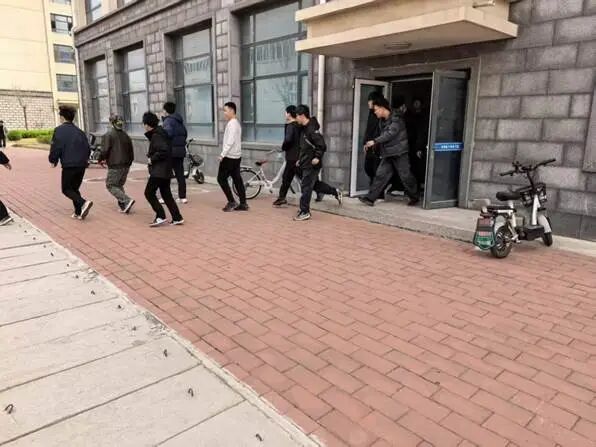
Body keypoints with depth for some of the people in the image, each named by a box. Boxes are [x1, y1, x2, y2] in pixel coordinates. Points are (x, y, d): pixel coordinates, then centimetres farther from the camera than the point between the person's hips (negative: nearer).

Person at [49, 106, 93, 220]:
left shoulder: (60, 130, -6)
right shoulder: (79, 131, 13)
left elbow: (56, 147, -11)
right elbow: (88, 148, 11)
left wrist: (53, 160, 6)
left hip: (69, 165, -6)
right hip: (82, 164, 6)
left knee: (66, 189, 6)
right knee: (75, 188, 18)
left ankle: (83, 203, -18)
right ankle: (79, 213, 13)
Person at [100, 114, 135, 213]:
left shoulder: (108, 135, -10)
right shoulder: (126, 135, 9)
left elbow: (105, 150, -14)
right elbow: (131, 152, 12)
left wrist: (101, 159, 4)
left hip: (114, 166, -6)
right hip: (125, 166, 6)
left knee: (110, 185, 4)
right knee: (120, 185, 18)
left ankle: (127, 201, -14)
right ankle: (124, 207, 11)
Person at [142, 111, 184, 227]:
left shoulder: (156, 136, -15)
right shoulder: (160, 133, 14)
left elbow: (164, 150, -28)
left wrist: (152, 159, -17)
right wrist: (151, 155, 10)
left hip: (159, 171, -10)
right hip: (166, 170, 10)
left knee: (149, 193, -2)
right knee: (166, 194, 13)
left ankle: (160, 217, -1)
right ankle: (177, 218, 13)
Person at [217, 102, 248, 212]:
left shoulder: (232, 123, -14)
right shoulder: (236, 123, 17)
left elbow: (230, 141, -23)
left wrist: (222, 154, -21)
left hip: (229, 156, -9)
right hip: (236, 156, 9)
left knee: (221, 178, -1)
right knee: (237, 179, 8)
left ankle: (231, 202, -1)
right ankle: (243, 204, 8)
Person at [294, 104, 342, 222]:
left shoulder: (312, 129, -19)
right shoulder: (304, 128, 11)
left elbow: (322, 146, -21)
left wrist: (317, 157, -23)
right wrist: (300, 160, 19)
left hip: (312, 165, -10)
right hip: (305, 164, 10)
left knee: (306, 188, -5)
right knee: (315, 184, 19)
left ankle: (304, 212, 3)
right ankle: (335, 192, 34)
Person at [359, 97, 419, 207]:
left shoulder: (396, 118, -13)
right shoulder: (383, 121, 12)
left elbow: (390, 134, -23)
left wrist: (375, 141, -25)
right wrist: (377, 145, 4)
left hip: (399, 153, -7)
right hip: (388, 154, 7)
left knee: (405, 176, 1)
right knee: (380, 175, -1)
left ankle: (414, 197, 19)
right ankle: (370, 198, -3)